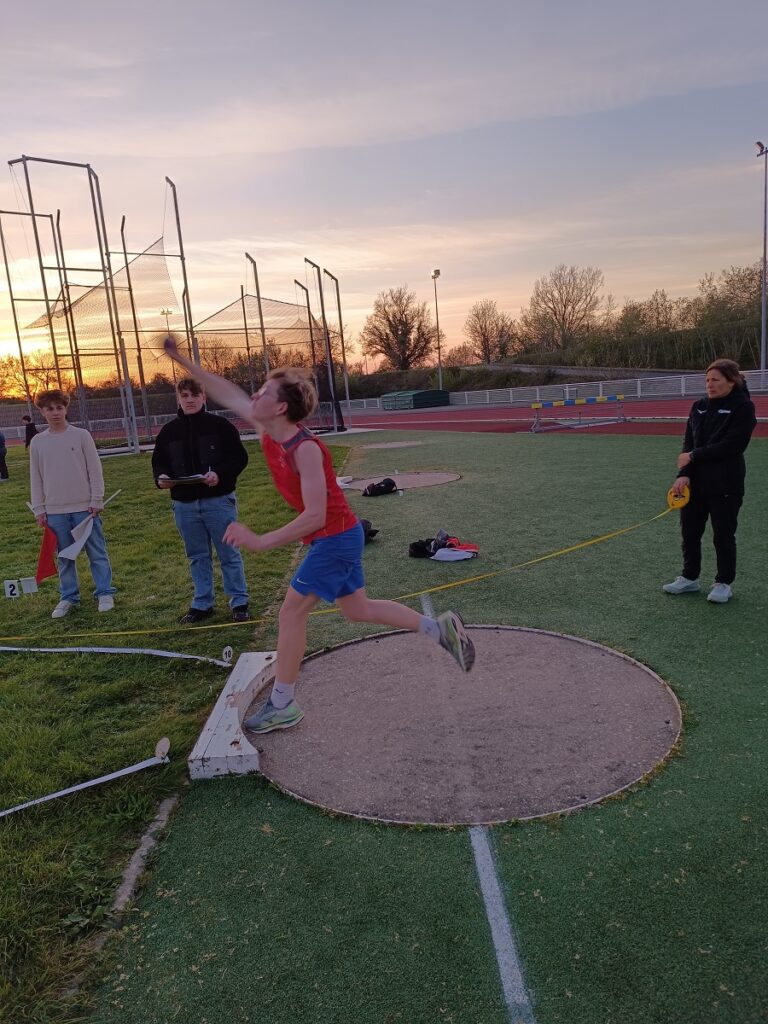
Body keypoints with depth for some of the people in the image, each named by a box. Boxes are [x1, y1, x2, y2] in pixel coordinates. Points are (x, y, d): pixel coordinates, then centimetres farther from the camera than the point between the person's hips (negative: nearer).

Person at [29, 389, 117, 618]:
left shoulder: (81, 435, -2)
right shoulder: (37, 442, 6)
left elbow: (95, 470, -2)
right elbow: (36, 478, 9)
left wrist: (96, 501, -6)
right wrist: (39, 510, 5)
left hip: (85, 507, -2)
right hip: (55, 511, 2)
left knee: (97, 553, 3)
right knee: (65, 557, 9)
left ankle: (105, 593, 12)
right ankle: (68, 597, 19)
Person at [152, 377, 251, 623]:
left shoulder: (219, 425, -3)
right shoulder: (168, 431, 8)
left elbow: (239, 457, -5)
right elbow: (158, 462, 14)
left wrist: (220, 474, -21)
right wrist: (161, 477, -8)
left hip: (219, 500, -4)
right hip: (184, 504, 4)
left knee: (229, 554, 3)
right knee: (197, 557, 13)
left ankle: (239, 602, 15)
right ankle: (202, 603, 25)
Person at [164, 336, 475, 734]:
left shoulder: (306, 449, -26)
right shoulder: (268, 430, -1)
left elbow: (314, 516, -29)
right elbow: (229, 394, 12)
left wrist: (259, 542, -29)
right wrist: (184, 362, 13)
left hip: (335, 539, -9)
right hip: (338, 538, 9)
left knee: (292, 611, -2)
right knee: (357, 609, 17)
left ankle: (282, 706, 11)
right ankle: (440, 627, 24)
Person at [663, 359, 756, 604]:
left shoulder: (743, 407, -8)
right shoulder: (699, 407, 8)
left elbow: (731, 445, -18)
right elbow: (689, 443, 1)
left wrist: (694, 456, -15)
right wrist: (684, 474, -13)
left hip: (725, 485, -5)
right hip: (695, 482, 5)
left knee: (723, 535, 5)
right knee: (690, 532, 11)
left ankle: (724, 583, 20)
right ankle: (689, 578, 27)